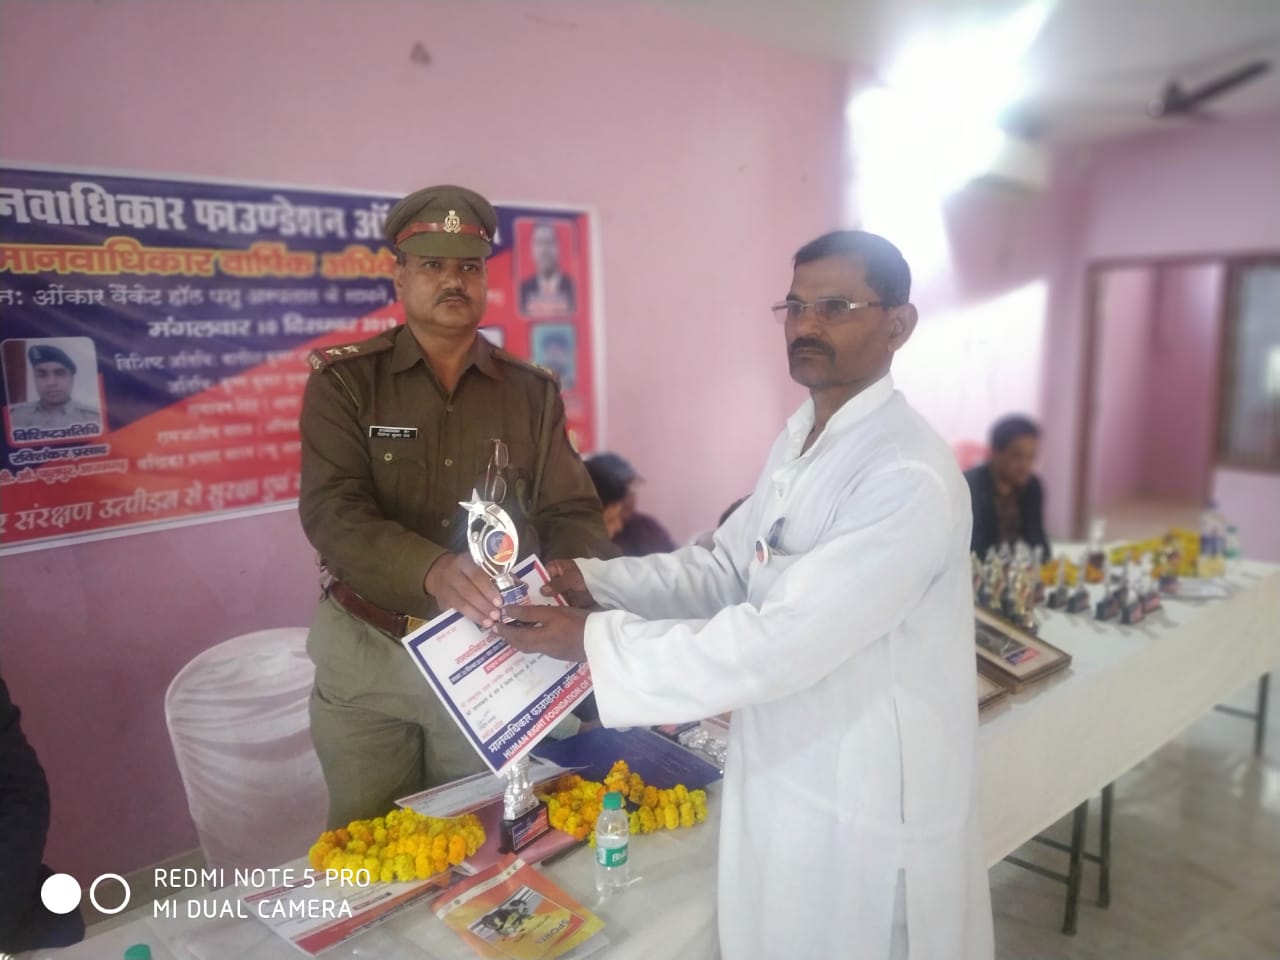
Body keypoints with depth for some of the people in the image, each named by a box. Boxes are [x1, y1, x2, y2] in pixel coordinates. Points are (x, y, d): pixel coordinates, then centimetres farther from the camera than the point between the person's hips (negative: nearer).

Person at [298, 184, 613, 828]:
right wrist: (433, 571, -38)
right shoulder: (344, 381, -6)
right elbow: (333, 513, -18)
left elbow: (571, 514, -3)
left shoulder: (531, 393, 1)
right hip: (368, 656, -1)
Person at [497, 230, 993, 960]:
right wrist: (593, 581, -8)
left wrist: (594, 641, -24)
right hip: (783, 778, 8)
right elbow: (728, 567, 6)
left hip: (866, 812, -8)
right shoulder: (799, 439, 5)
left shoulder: (910, 478, -26)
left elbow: (779, 643, -30)